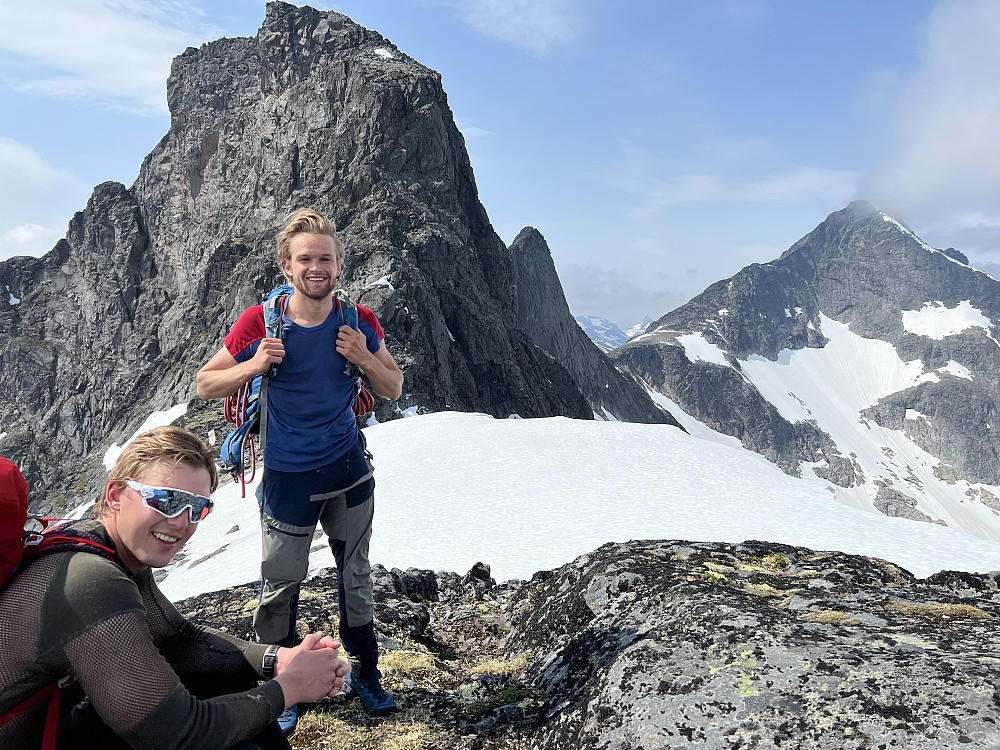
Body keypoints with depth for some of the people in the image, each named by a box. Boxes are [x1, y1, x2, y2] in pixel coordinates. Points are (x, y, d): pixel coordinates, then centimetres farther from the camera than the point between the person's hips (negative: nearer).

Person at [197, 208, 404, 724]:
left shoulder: (359, 322, -6)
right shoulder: (260, 323, -13)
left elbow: (393, 389, 2)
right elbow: (205, 385, -4)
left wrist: (364, 358, -18)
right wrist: (252, 367, -22)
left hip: (349, 468, 3)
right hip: (289, 476, -2)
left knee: (356, 576, 16)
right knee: (280, 585, 8)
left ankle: (364, 673, 37)